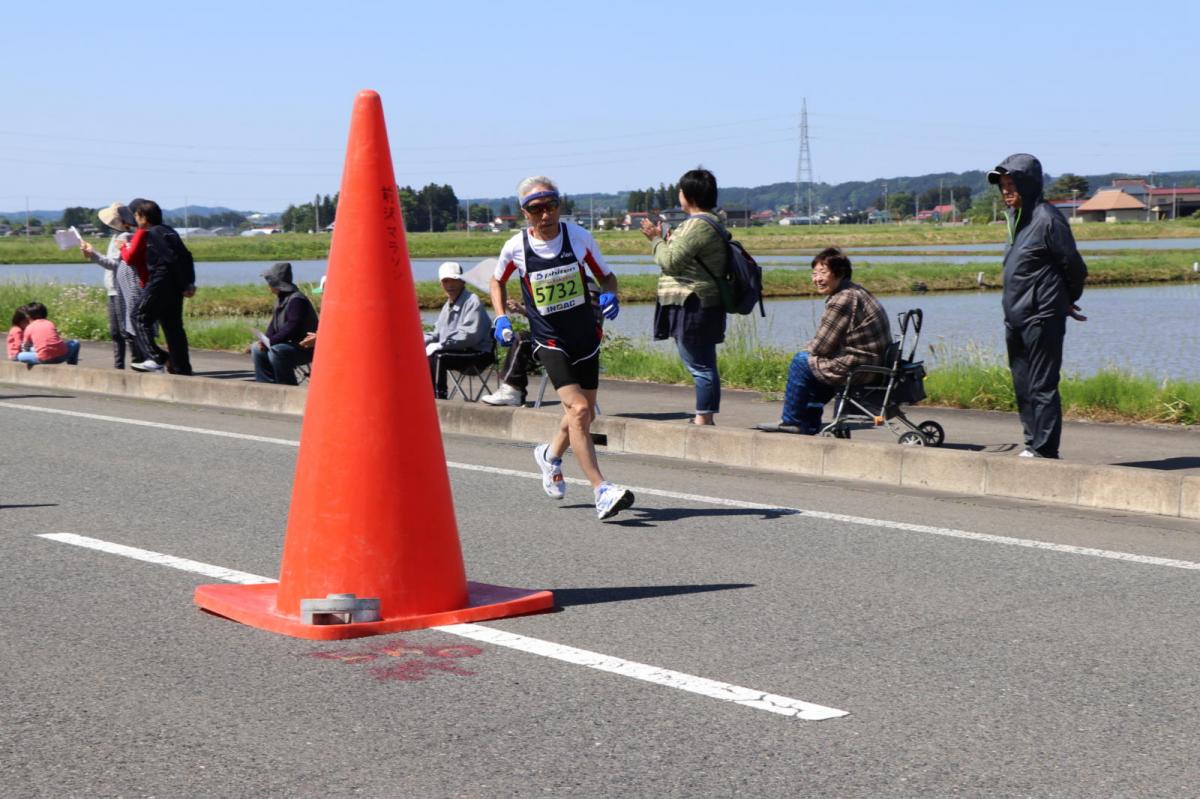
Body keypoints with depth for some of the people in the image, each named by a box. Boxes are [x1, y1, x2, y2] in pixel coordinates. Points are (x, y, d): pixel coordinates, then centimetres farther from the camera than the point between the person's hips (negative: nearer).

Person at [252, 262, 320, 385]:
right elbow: (273, 325, 13)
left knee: (276, 352, -32)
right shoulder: (281, 299, 12)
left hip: (307, 348, -10)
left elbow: (291, 329, -27)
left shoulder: (296, 300, -20)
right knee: (257, 349, 5)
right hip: (291, 345, 10)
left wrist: (270, 341, -25)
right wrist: (266, 341, -5)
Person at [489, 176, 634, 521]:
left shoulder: (579, 237, -7)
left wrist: (609, 295, -15)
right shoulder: (515, 248, -9)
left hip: (586, 335, 3)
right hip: (550, 342, -3)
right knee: (578, 409, -20)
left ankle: (551, 454, 47)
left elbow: (606, 275, 7)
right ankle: (601, 492, -20)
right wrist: (501, 317, -1)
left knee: (584, 414, 15)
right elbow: (498, 281, 13)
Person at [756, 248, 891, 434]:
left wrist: (810, 348, 8)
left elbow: (820, 347, -14)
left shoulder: (842, 300, -19)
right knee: (813, 359, 28)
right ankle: (809, 424, 34)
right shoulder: (857, 292, 14)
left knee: (801, 362, 3)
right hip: (876, 366, 10)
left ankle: (791, 421, 16)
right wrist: (814, 348, 8)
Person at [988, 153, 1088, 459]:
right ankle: (1033, 443, 20)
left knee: (1042, 386, -6)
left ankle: (1044, 449, -3)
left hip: (1042, 319, -9)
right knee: (1023, 386, 12)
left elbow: (1075, 267, -7)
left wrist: (1065, 301, 9)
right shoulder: (1017, 217, 14)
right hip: (1016, 319, 9)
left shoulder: (1047, 219, -13)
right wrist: (1064, 302, 17)